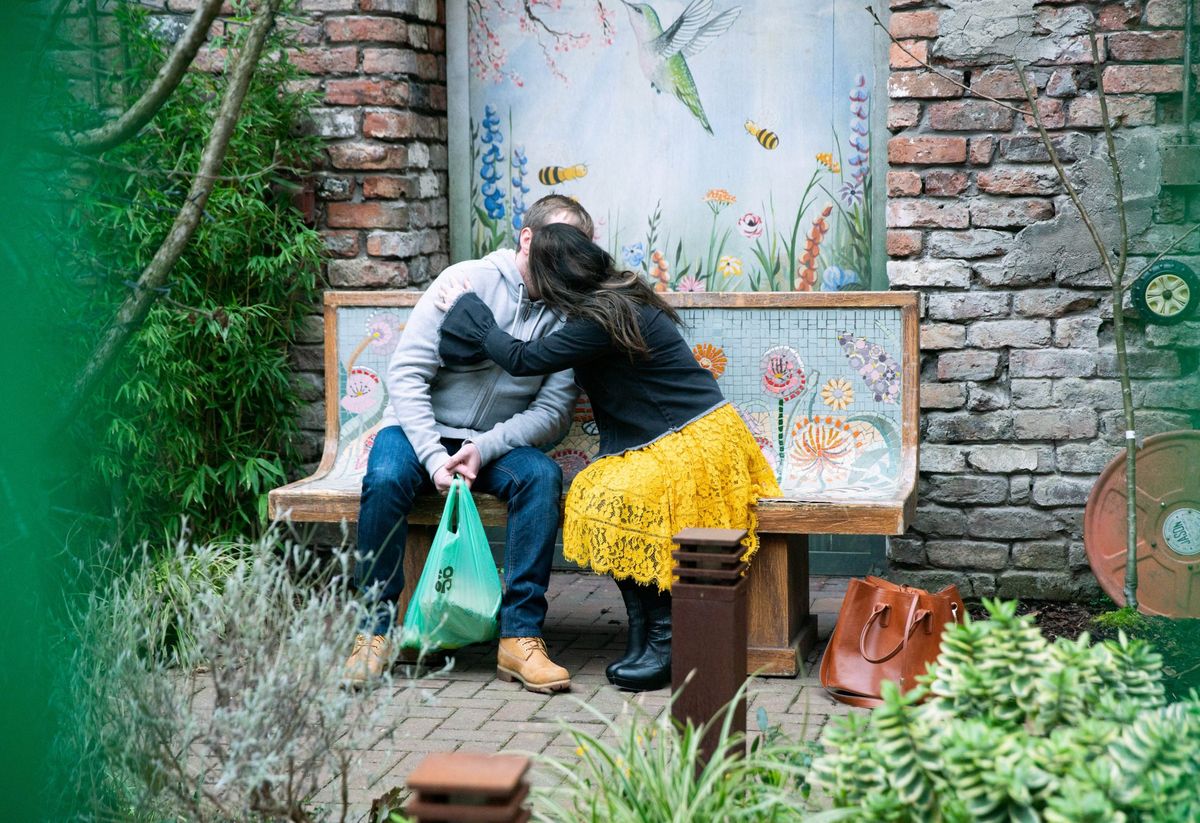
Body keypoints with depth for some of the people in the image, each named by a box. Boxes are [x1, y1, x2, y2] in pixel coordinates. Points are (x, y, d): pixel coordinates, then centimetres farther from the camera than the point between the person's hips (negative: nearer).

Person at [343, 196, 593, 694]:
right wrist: (435, 457, -22)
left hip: (498, 442, 2)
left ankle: (520, 635, -26)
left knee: (542, 476, -29)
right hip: (422, 430, -2)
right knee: (386, 478, -33)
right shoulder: (467, 281, -9)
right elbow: (405, 375, -12)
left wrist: (485, 448, -23)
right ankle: (375, 630, -17)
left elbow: (554, 411, -8)